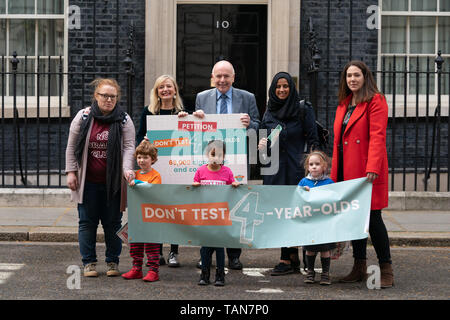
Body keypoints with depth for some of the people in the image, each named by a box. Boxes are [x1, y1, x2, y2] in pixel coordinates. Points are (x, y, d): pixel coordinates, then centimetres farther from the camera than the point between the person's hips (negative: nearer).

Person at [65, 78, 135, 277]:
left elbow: (128, 147, -5)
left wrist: (127, 169, -21)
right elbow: (72, 146, 6)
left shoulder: (124, 120, 2)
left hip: (113, 182, 0)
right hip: (88, 182, 1)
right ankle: (89, 262, 15)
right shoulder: (83, 117, 3)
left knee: (113, 223, 5)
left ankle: (113, 261, 18)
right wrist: (71, 171, 0)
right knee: (87, 222, 5)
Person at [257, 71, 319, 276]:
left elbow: (312, 140, -3)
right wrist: (262, 145, -2)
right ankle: (294, 260, 12)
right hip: (274, 168, 5)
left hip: (295, 167, -5)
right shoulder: (269, 113, 12)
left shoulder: (303, 111, -1)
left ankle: (286, 261, -1)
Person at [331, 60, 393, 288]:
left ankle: (386, 271, 0)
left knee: (372, 218, -7)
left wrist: (373, 168, -24)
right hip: (347, 170, 7)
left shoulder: (375, 101, -4)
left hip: (367, 169, -7)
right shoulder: (344, 104, 19)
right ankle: (359, 268, 16)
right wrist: (335, 173, 13)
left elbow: (377, 137, -14)